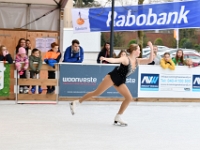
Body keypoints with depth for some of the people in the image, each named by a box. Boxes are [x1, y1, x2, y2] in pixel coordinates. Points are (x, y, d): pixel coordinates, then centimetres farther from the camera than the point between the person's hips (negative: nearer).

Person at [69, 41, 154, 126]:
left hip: (120, 81, 8)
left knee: (129, 98, -2)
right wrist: (106, 59, -48)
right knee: (97, 93, -9)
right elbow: (115, 60, -29)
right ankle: (75, 103, 0)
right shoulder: (126, 59, -15)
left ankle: (117, 118, 3)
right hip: (112, 77, -8)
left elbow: (149, 60, 3)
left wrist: (151, 49, -7)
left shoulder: (137, 61, 6)